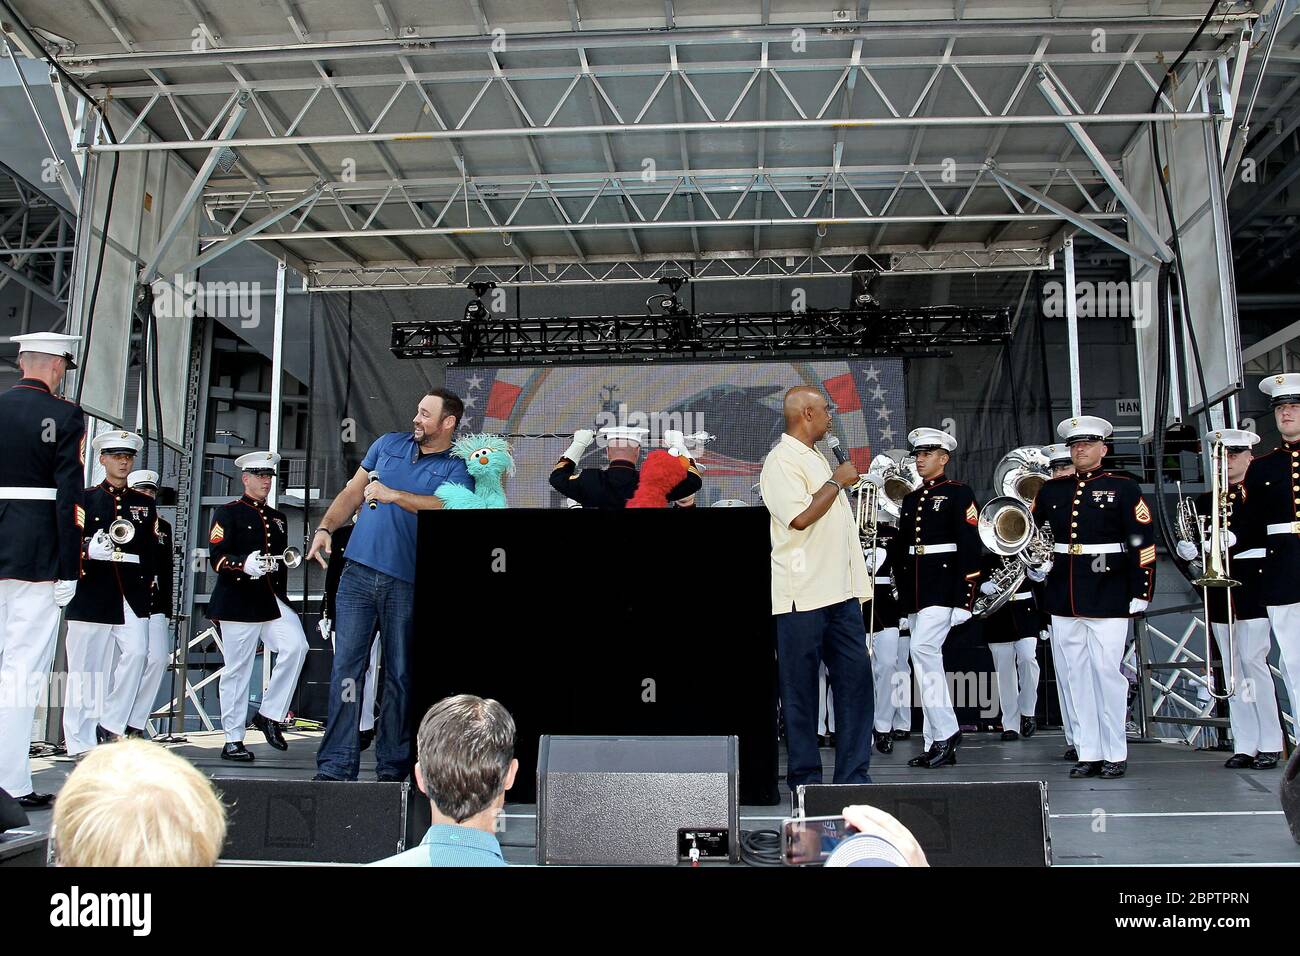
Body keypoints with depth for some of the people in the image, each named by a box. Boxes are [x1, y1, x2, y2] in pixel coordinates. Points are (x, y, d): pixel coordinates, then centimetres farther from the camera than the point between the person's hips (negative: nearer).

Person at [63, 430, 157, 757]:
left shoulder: (145, 503, 16)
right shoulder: (85, 498, 7)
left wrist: (148, 587, 8)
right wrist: (89, 550, -21)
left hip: (132, 593, 3)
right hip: (92, 592, -2)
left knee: (137, 652, -13)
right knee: (87, 665, 0)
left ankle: (110, 723, 1)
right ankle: (80, 742, 5)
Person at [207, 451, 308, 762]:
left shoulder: (278, 518, 22)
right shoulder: (228, 513, 2)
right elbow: (217, 558, -9)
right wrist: (244, 564, -27)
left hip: (272, 600, 5)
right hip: (238, 602, -5)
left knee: (296, 646, -17)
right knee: (237, 669, -1)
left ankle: (269, 714, -3)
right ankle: (233, 740, 8)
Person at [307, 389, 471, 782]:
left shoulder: (458, 468, 2)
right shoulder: (389, 443, 15)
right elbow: (353, 492, 19)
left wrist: (393, 495, -23)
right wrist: (325, 528, 6)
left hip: (407, 583, -3)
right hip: (359, 572, 3)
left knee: (401, 676, 4)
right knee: (346, 666, -3)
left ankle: (393, 767, 14)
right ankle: (336, 765, 0)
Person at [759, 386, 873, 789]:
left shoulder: (816, 458, 20)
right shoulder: (781, 461, -10)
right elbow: (800, 517, -22)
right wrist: (837, 482, -10)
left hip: (840, 590, 9)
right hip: (802, 597, -9)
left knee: (856, 676, 6)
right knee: (801, 688, 0)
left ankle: (854, 774, 12)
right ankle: (804, 777, 9)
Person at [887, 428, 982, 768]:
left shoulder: (959, 494, -3)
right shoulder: (910, 499, 17)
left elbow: (971, 547, -10)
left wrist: (965, 596, -16)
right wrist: (902, 592, 16)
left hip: (943, 586, -8)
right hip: (914, 590, 8)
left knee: (923, 649, -19)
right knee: (927, 659, 8)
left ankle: (945, 730, -7)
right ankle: (938, 744, 13)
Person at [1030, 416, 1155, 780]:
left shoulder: (1123, 488, 0)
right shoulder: (1051, 490, 11)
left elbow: (1144, 544, -4)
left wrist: (1140, 593, -9)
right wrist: (1036, 565, 7)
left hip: (1108, 596, -4)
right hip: (1063, 599, 4)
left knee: (1107, 672, -2)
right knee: (1079, 675, 8)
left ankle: (1115, 754, 9)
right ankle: (1089, 753, 16)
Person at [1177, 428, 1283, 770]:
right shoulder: (1206, 500, 15)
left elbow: (1267, 533, -14)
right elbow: (1198, 540, 9)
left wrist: (1231, 540, -29)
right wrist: (1190, 549, -13)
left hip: (1252, 585, -5)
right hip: (1219, 591, 5)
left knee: (1253, 661, -8)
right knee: (1232, 669, 5)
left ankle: (1270, 743, 3)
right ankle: (1244, 744, 10)